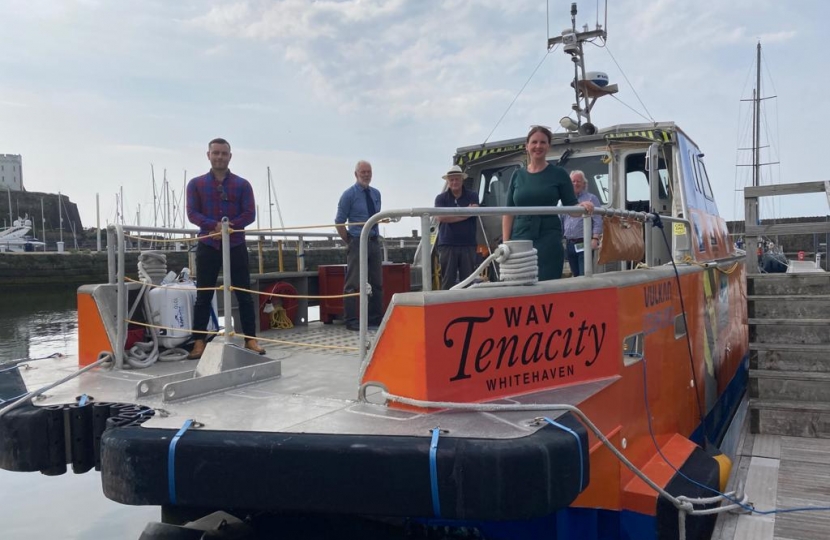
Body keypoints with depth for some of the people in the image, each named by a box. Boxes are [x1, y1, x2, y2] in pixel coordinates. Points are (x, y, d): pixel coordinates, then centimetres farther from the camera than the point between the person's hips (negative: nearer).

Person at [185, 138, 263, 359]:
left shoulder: (242, 185, 6)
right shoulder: (196, 184, 6)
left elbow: (250, 214, -1)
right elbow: (192, 213, -3)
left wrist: (229, 226, -17)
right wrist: (215, 225, -20)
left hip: (236, 246, 0)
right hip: (208, 246, 0)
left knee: (244, 295, 2)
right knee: (203, 296, 3)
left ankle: (250, 339, 9)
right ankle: (199, 342, 10)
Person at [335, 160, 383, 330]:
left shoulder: (376, 194, 11)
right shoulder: (349, 195, -6)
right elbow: (339, 222, -5)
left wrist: (375, 236, 12)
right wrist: (349, 242, -4)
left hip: (374, 242, 6)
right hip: (357, 243, -6)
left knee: (377, 282, 10)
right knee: (354, 284, -6)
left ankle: (376, 318, 20)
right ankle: (352, 321, -2)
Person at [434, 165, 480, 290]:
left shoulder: (472, 196, 9)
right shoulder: (441, 198, 7)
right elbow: (441, 217, -10)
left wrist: (451, 215, -6)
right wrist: (465, 212, -6)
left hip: (468, 244, 1)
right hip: (447, 245, 0)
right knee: (447, 280, 1)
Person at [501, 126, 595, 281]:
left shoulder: (559, 174, 4)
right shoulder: (517, 176, 11)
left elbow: (571, 207, 3)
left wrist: (582, 206, -20)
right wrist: (505, 243, 0)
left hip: (549, 241, -2)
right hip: (520, 240, 2)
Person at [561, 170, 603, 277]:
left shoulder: (591, 198, 2)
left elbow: (598, 221, -6)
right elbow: (561, 221, 17)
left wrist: (595, 239, -16)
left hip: (584, 243, -5)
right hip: (569, 244, 5)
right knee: (575, 275, 10)